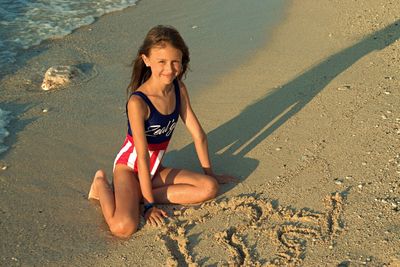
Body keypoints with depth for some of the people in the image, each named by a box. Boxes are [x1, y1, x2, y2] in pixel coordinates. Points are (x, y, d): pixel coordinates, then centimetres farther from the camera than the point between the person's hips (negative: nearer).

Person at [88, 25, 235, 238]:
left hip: (156, 169, 7)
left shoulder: (178, 88, -7)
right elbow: (142, 156, -25)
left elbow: (198, 134, 1)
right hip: (129, 167, -6)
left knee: (209, 188, -11)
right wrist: (149, 204, -20)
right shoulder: (137, 102, -27)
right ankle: (102, 184, 4)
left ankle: (136, 194, -4)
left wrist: (210, 173, 8)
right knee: (124, 227, -29)